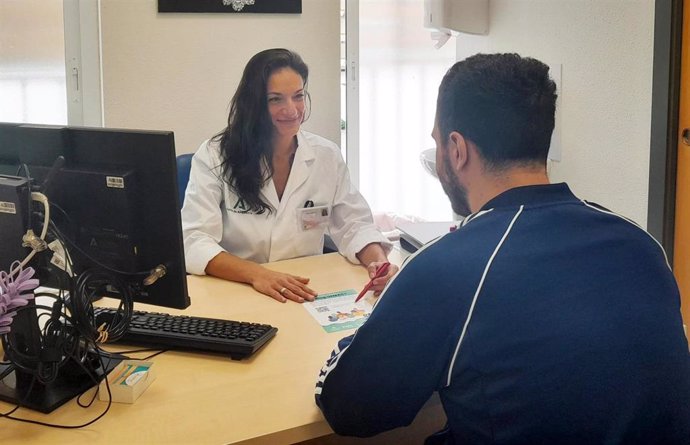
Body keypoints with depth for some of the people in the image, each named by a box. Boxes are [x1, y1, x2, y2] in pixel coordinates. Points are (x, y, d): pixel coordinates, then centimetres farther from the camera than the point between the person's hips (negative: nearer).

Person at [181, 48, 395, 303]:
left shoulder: (327, 156, 4)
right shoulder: (214, 156, -7)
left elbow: (353, 225, 6)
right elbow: (194, 241, -14)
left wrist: (378, 260, -16)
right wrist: (256, 274, -30)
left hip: (307, 297, 1)